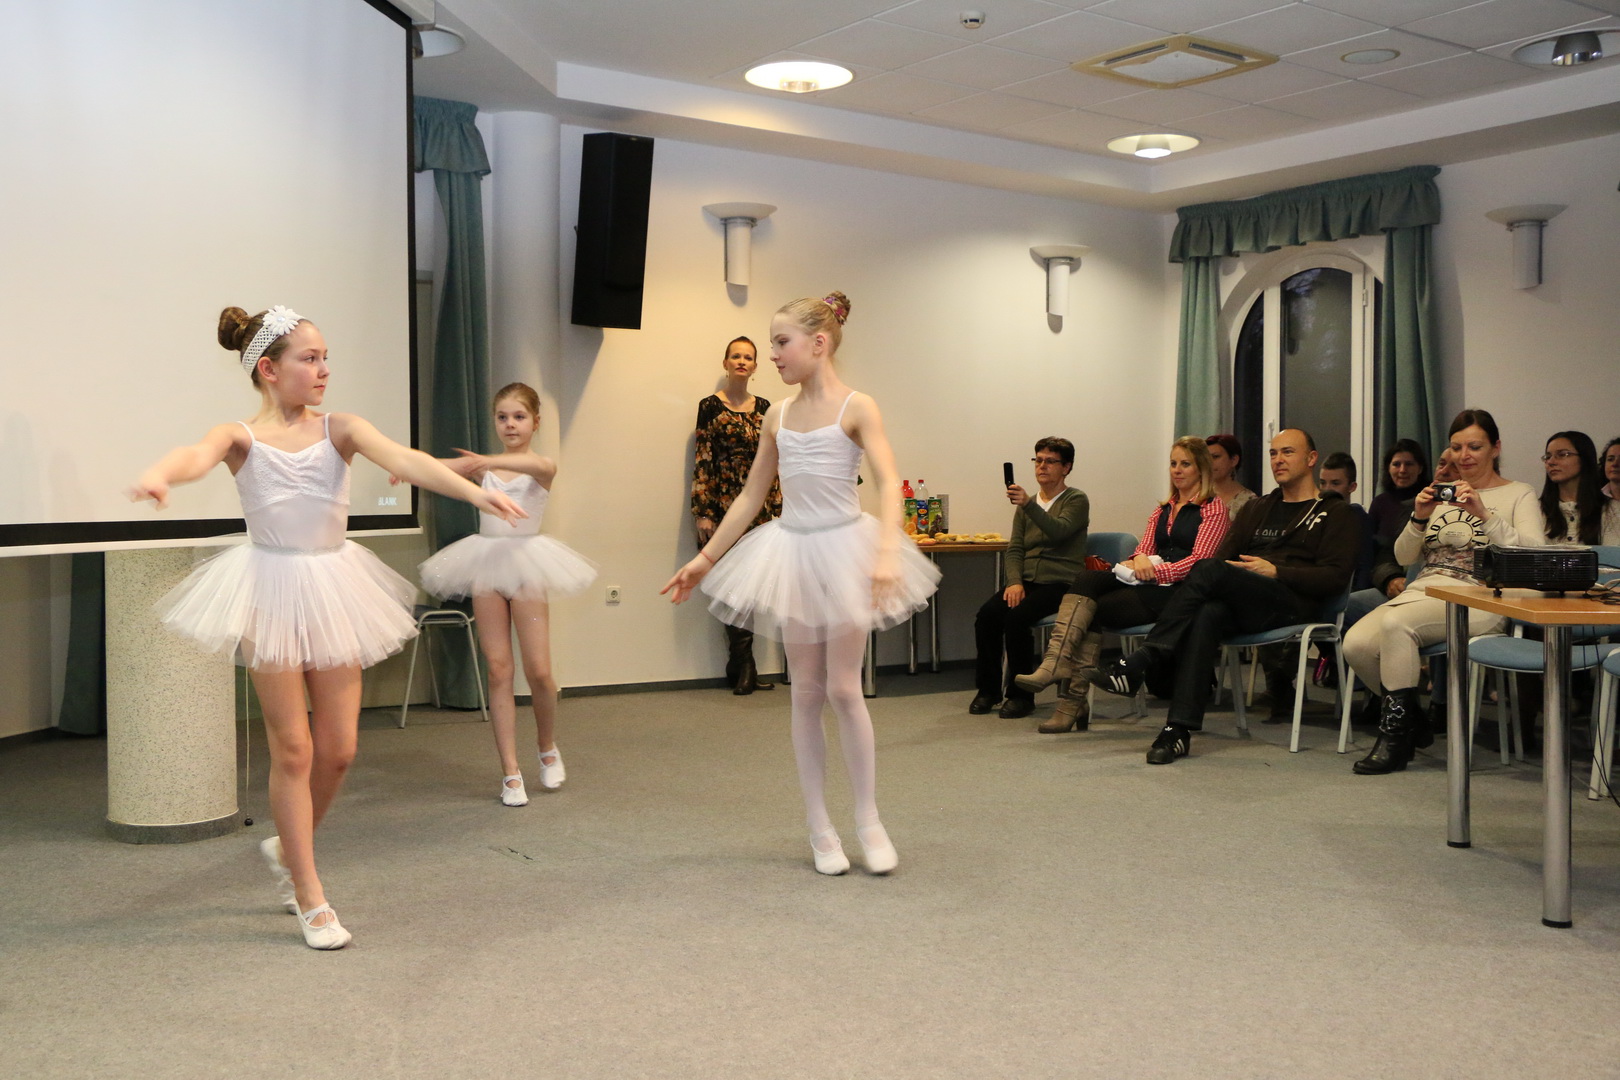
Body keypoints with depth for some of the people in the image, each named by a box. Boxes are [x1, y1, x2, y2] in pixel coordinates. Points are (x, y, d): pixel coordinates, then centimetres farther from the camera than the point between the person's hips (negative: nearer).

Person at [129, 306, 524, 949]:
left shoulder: (340, 430, 1)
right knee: (293, 749, 2)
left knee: (338, 749, 7)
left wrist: (475, 490, -34)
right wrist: (158, 474, -51)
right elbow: (198, 455, -26)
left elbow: (403, 460, -16)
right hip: (273, 590, -3)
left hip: (332, 592, 3)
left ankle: (288, 848, 36)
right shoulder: (242, 438, -4)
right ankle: (311, 900, 15)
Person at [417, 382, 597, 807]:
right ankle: (511, 772, 8)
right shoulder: (483, 466, 9)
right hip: (486, 565, 2)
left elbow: (539, 465, -25)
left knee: (538, 671, -3)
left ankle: (547, 746, 25)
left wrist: (490, 461, -42)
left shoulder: (542, 468, 0)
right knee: (498, 670, 2)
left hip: (525, 564, -2)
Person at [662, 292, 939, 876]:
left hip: (843, 549, -4)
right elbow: (751, 495, 15)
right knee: (806, 692, 6)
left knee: (843, 690, -3)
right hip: (792, 553, 5)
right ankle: (820, 828, 15)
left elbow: (888, 483, -18)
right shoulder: (777, 416, 8)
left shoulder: (857, 408, -6)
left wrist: (886, 553, -34)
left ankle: (869, 821, 14)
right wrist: (704, 559, 14)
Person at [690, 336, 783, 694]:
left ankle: (739, 667, 13)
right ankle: (744, 667, 8)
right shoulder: (710, 406, 0)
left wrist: (778, 511, 7)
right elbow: (702, 462, -4)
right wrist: (702, 513, -10)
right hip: (723, 505, -4)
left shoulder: (763, 408, 12)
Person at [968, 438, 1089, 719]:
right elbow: (1014, 549, 11)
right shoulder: (1025, 505, 19)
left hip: (1059, 582, -5)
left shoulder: (1076, 500, 2)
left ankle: (1021, 694, -15)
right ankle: (988, 689, -6)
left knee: (1017, 617, -30)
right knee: (987, 614, -22)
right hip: (1025, 580, 5)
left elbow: (1058, 531, -19)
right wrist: (1014, 582, -8)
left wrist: (1029, 505, -33)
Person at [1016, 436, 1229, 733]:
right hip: (1147, 585, 6)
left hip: (1177, 590, -6)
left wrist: (1155, 571, -20)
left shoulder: (1214, 509, 4)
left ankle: (1073, 700, -21)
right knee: (1086, 579, -23)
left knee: (1095, 610, -22)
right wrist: (1140, 559, -10)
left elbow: (1200, 560, -9)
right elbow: (1144, 549, 15)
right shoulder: (1162, 510, 26)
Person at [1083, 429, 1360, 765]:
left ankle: (1138, 664, -34)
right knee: (1208, 614, -34)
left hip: (1293, 604, -4)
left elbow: (1336, 577, 0)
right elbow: (1224, 555, 20)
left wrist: (1275, 571, -11)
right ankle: (1179, 729, -42)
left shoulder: (1334, 513, 13)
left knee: (1210, 570, -31)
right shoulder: (1257, 508, 31)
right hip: (1241, 605, 5)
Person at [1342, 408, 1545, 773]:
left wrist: (1485, 514, -19)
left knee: (1396, 624, -34)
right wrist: (1419, 518, -3)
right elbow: (1403, 557, 16)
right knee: (1356, 644, -23)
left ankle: (1397, 734, -21)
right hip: (1423, 590, 5)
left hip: (1477, 601, -5)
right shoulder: (1442, 493, 22)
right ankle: (1411, 723, 0)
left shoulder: (1519, 494, 8)